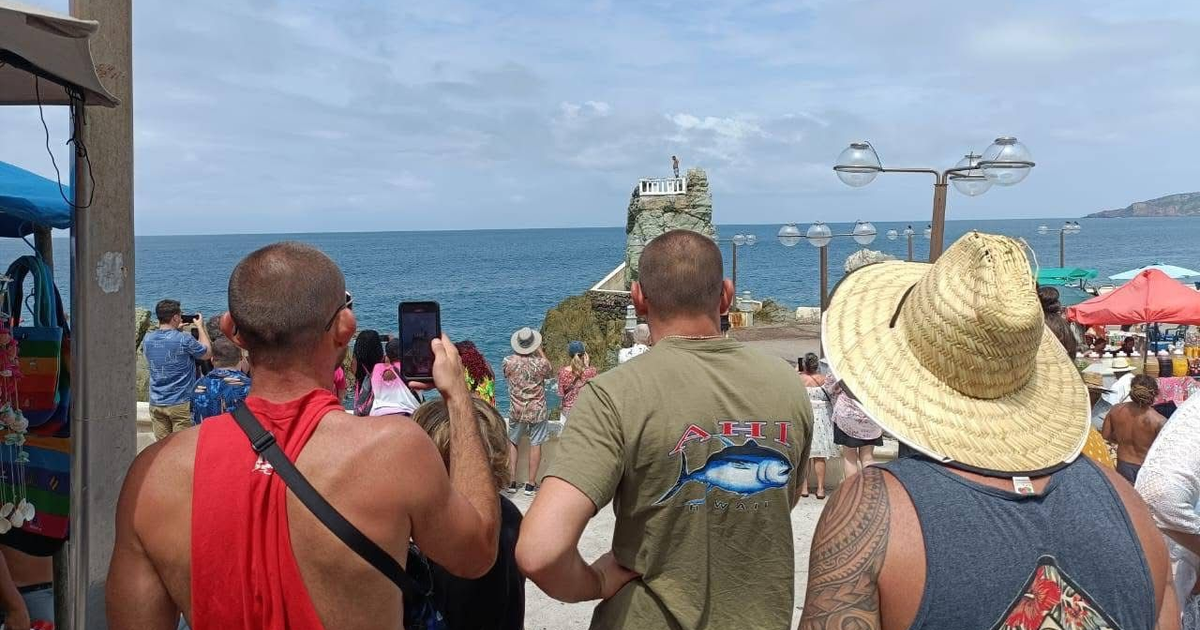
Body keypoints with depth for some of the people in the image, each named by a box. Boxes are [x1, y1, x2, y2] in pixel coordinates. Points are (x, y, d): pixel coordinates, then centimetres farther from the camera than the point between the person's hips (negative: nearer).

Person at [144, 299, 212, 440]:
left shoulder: (148, 339, 0)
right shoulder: (185, 339, -16)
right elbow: (207, 353, 0)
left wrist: (176, 329, 21)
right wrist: (200, 327, 8)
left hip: (156, 403, 5)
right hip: (181, 403, -5)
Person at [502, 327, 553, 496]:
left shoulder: (509, 361, -13)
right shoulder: (540, 363, -16)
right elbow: (551, 372, 7)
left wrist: (518, 352, 14)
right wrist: (541, 352, 12)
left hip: (516, 410, 2)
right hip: (537, 411, -2)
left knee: (512, 443, 15)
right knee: (535, 445, 8)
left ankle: (512, 482, 17)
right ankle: (530, 484, 11)